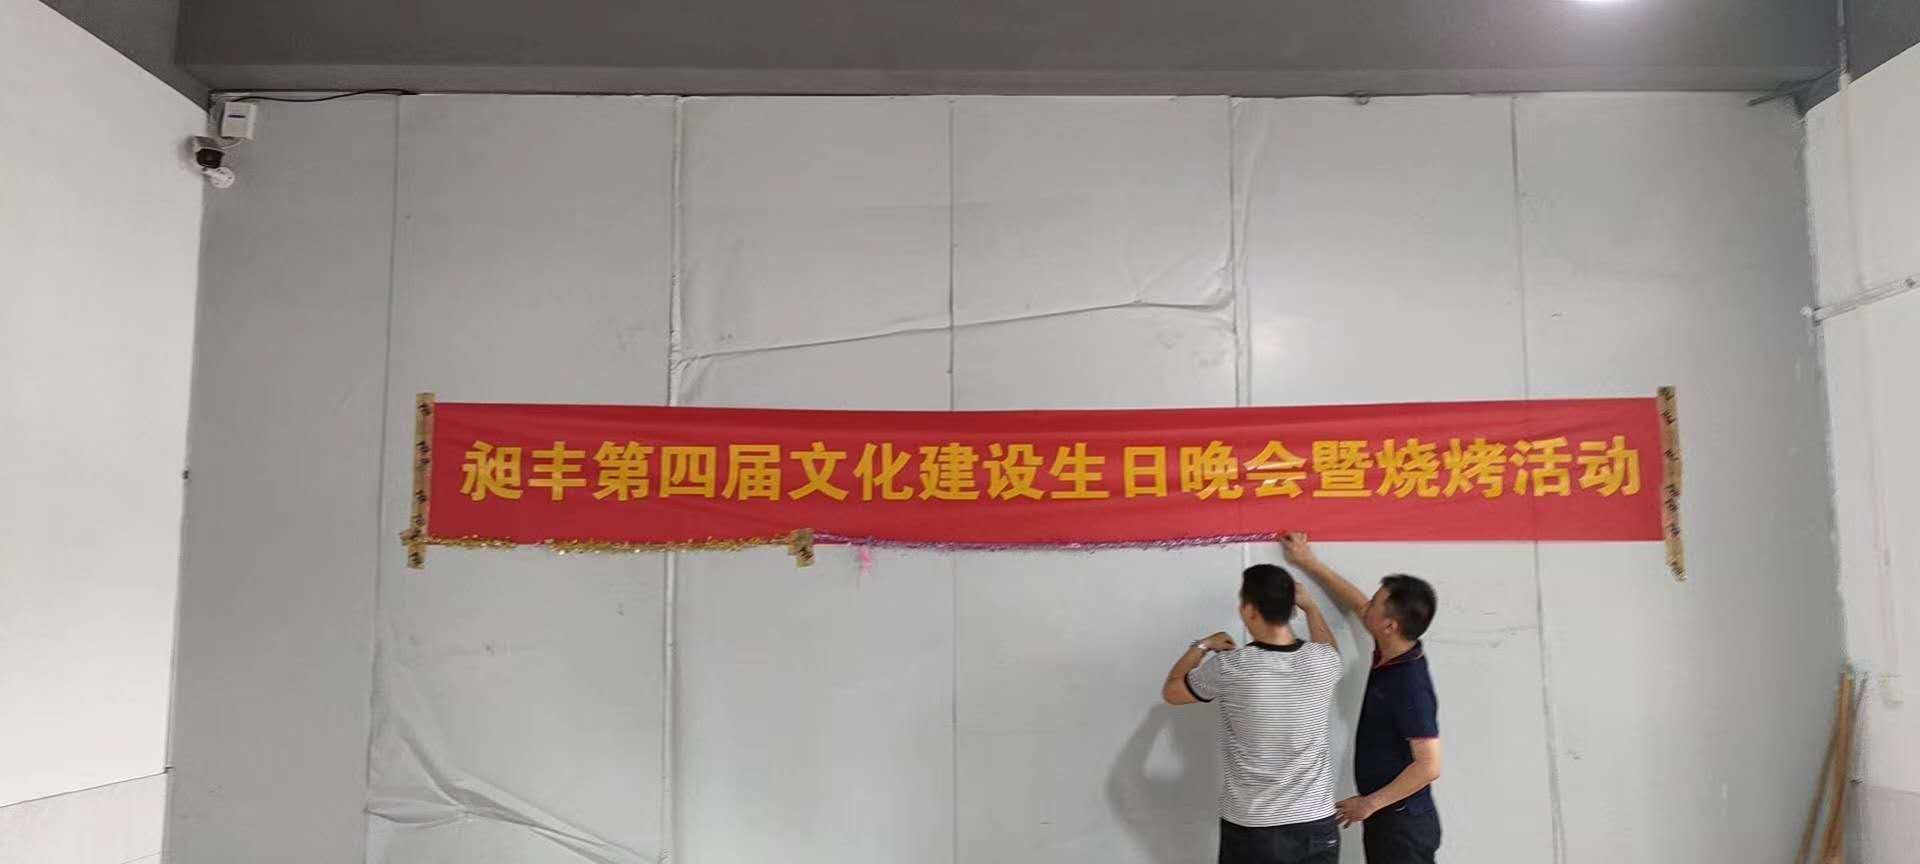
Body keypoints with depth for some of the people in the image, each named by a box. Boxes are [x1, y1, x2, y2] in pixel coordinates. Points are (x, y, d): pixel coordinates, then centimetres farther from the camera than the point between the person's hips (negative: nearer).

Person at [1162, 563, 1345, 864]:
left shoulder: (1229, 667, -15)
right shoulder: (1322, 662, -5)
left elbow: (1171, 692, 5)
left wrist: (1201, 647, 17)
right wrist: (1309, 604, 32)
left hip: (1251, 833, -3)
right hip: (1317, 826, 3)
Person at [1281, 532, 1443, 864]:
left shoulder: (1410, 685, -24)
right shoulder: (1391, 654, 1)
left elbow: (1429, 766, -25)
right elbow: (1357, 605, 19)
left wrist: (1369, 803, -19)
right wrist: (1310, 563, 24)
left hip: (1402, 823, -9)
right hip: (1389, 818, 9)